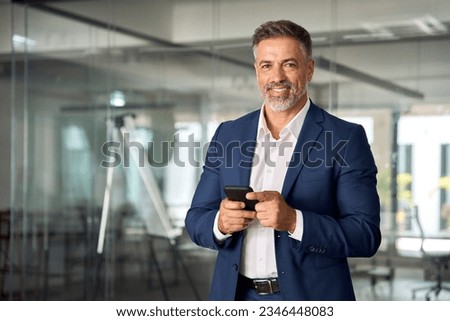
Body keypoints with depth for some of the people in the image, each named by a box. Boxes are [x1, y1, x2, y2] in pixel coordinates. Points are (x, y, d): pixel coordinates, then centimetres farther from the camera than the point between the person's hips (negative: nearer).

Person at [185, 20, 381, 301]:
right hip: (236, 295, 3)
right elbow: (196, 220, 5)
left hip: (310, 297, -3)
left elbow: (367, 236, -13)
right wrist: (221, 223, -16)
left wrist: (293, 221, -26)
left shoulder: (346, 139, -8)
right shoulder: (228, 135, 4)